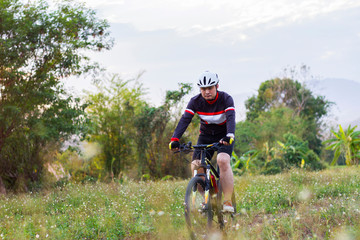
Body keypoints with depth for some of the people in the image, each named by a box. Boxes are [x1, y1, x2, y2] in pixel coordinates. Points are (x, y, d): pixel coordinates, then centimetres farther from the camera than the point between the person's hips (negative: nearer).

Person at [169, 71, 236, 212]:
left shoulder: (226, 99, -20)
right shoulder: (195, 101, -13)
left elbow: (231, 118, -35)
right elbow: (184, 120, -23)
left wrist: (229, 136, -55)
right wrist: (175, 139, -39)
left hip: (224, 135, -3)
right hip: (206, 135, 3)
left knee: (223, 160, -29)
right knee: (196, 165, -16)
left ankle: (228, 201, -22)